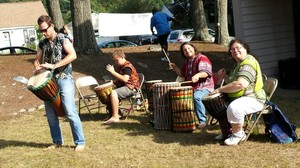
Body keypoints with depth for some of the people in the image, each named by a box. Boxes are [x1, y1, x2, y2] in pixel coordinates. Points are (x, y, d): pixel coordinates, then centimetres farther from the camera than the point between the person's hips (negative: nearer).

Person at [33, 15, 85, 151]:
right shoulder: (42, 44, 12)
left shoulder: (62, 39, -5)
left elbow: (73, 55, -18)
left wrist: (54, 65, -24)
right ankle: (57, 141, 20)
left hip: (64, 79, -6)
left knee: (70, 112, -12)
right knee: (50, 113, 8)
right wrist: (37, 68, -4)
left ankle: (80, 142, -4)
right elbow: (37, 60, 21)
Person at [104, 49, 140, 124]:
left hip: (131, 88, -10)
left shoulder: (127, 66, -14)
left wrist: (113, 72, -27)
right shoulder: (120, 67, 17)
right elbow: (119, 79, 28)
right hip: (123, 86, 11)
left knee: (113, 93, -31)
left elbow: (125, 79, -29)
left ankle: (115, 117, -33)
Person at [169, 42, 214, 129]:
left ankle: (202, 121, -27)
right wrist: (175, 68, 12)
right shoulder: (187, 62, 20)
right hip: (190, 87, 8)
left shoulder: (202, 58, -6)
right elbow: (182, 74, 30)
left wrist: (198, 75, -41)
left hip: (204, 87, -8)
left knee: (196, 97, -36)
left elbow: (206, 72, -21)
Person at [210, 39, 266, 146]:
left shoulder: (248, 62, -18)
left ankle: (238, 135, -15)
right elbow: (234, 83, 25)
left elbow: (241, 84, -32)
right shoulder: (239, 64, 16)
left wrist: (220, 89, -26)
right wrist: (225, 76, 6)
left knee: (233, 108, -38)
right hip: (238, 98, 11)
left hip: (253, 99, -11)